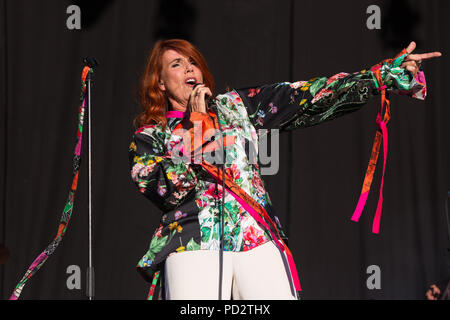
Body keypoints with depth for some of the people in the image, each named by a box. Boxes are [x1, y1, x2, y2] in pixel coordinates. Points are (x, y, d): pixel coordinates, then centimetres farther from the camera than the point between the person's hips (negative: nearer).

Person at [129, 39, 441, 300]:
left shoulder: (236, 105, 19)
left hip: (258, 240, 2)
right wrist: (195, 125, -1)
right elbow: (164, 191, -6)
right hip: (193, 248, -2)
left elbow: (310, 97, 11)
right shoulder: (149, 136, 13)